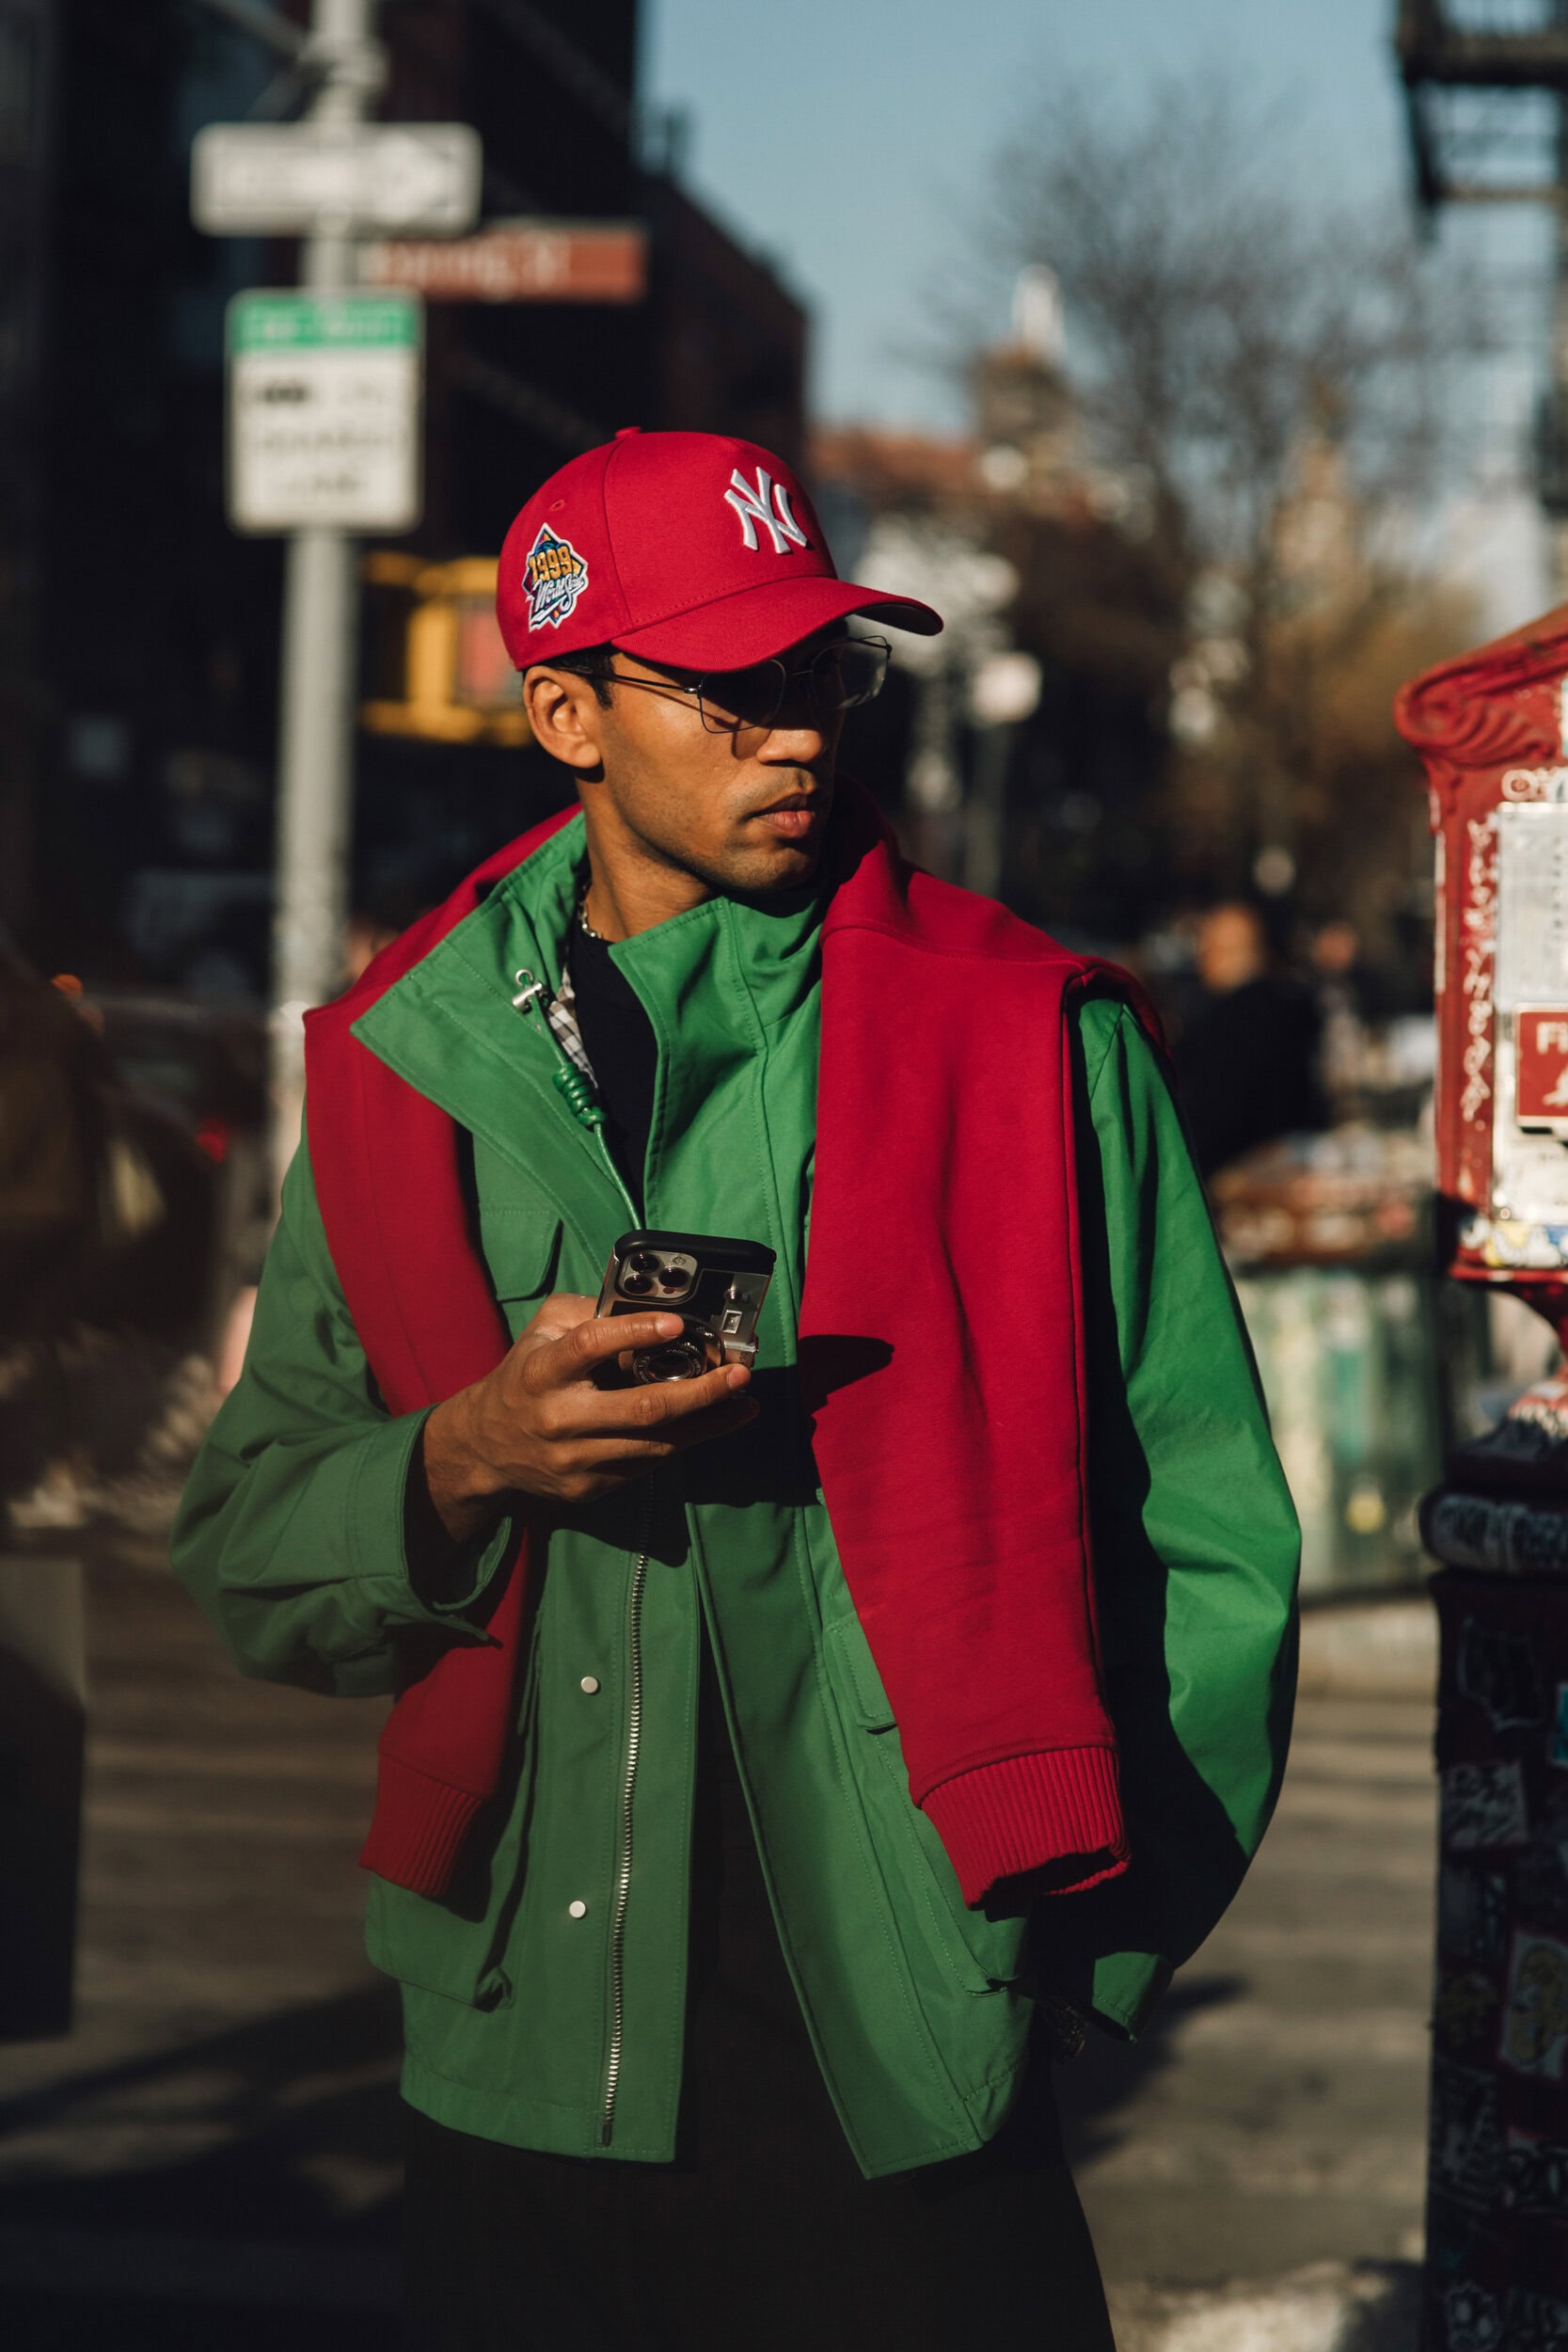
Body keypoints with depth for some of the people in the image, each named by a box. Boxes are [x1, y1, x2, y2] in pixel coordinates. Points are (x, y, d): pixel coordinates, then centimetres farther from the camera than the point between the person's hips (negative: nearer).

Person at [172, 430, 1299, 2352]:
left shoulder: (1033, 1042, 1)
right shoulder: (409, 1065, 9)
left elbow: (1208, 1542, 3)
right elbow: (246, 1553, 9)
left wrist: (1080, 1950, -2)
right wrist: (471, 1457, -11)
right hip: (524, 2078, 2)